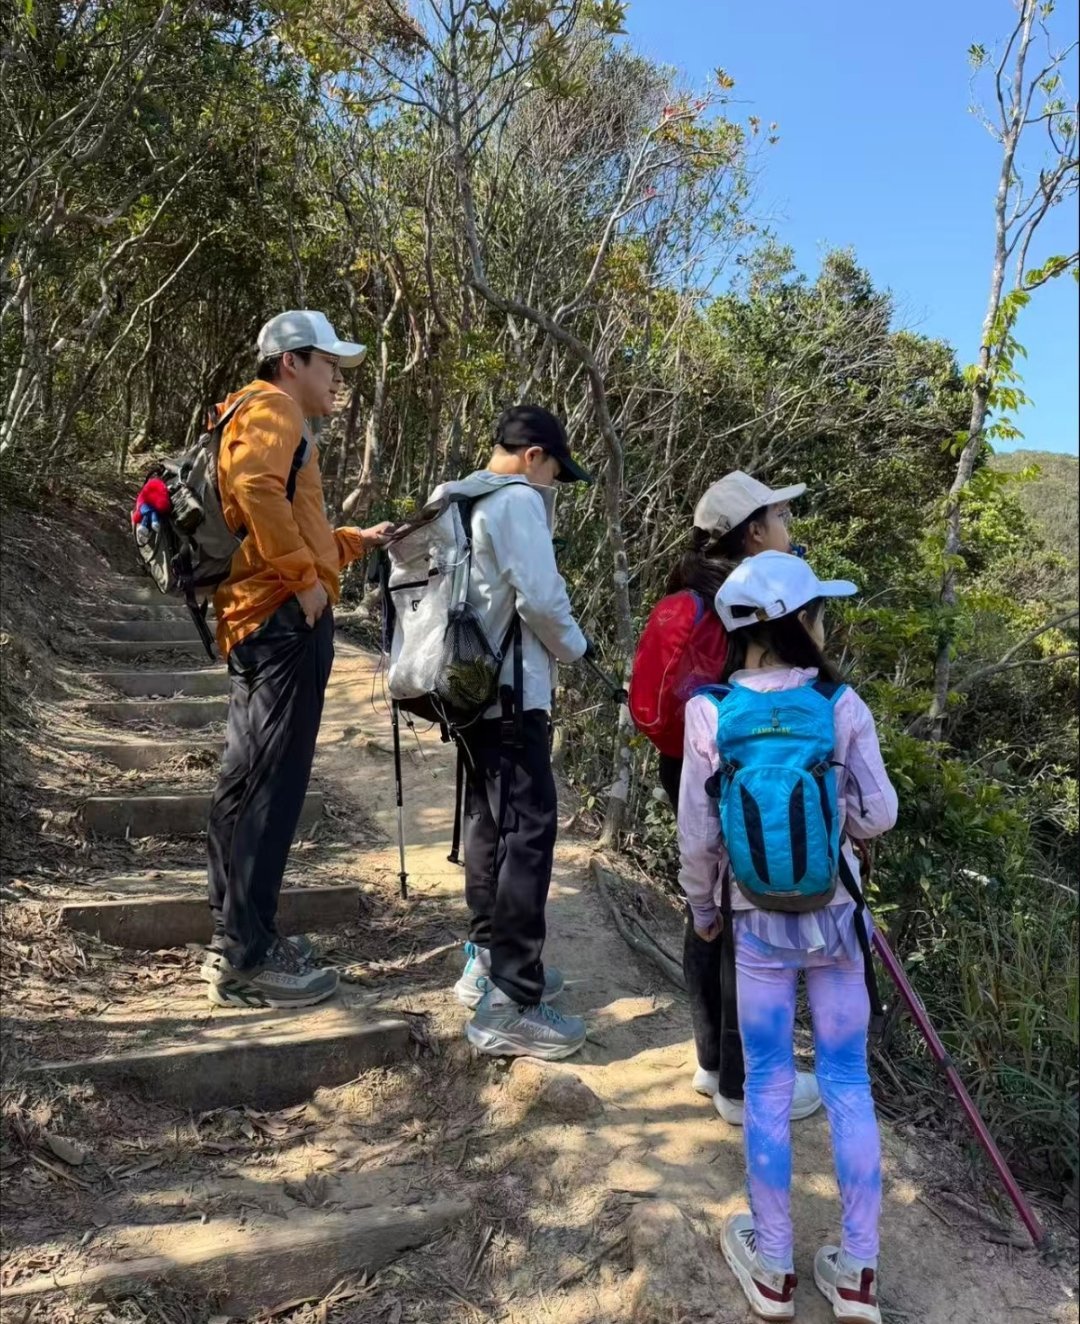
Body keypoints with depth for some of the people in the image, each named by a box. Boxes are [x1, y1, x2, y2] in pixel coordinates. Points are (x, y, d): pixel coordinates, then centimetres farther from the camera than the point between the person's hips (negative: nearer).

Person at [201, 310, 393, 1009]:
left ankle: (238, 936, 24)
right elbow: (256, 489, -25)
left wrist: (356, 541, 21)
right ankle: (247, 959, -3)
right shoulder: (271, 408, -4)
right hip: (285, 616, -11)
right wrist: (304, 577, -22)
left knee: (249, 780, 14)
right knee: (272, 785, -9)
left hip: (263, 620, 11)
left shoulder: (267, 419, 28)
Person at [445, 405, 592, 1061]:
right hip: (510, 693, -10)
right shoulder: (518, 499, -12)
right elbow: (539, 595, -19)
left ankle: (487, 960, 30)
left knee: (489, 821, 18)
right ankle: (509, 1005, -5)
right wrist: (574, 646, -2)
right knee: (528, 834, -7)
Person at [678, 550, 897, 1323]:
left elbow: (698, 834, -7)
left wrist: (702, 907, 10)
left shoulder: (710, 715, -13)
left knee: (769, 1088, 13)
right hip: (836, 919, 0)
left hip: (758, 925, 0)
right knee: (849, 1086, 13)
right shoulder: (842, 706, -14)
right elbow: (878, 817, -7)